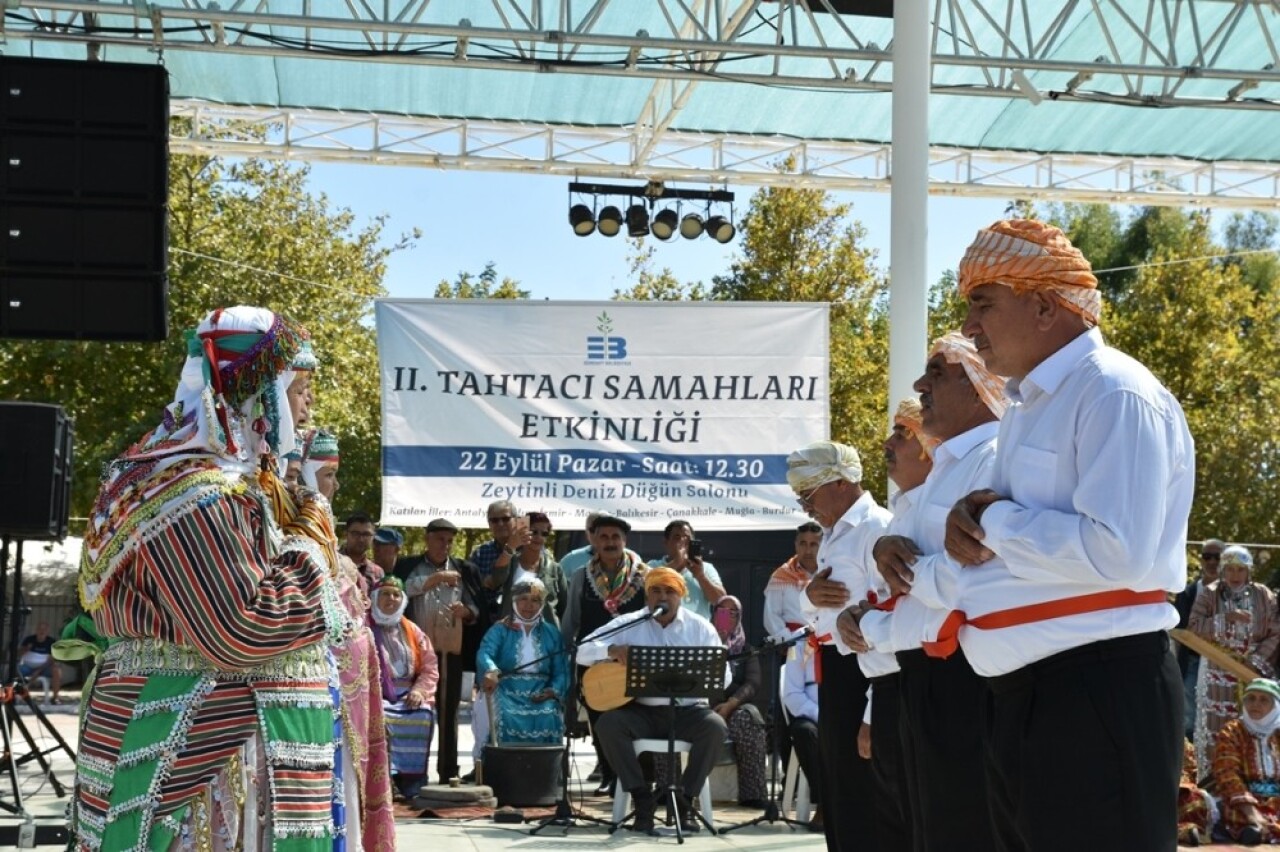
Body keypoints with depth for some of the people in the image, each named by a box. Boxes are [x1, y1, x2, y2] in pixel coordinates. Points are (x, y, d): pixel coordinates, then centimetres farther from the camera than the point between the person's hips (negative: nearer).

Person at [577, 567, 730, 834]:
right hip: (641, 711, 0)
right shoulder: (628, 624, 6)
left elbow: (723, 677, -1)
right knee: (608, 723, -28)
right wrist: (612, 650, -20)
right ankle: (643, 798, -15)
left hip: (686, 711, 0)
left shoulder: (700, 627, 6)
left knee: (715, 726, -29)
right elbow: (583, 652, 0)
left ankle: (685, 799, -12)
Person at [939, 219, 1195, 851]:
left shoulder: (1115, 395, -14)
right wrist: (970, 526, 1)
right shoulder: (1027, 404, 16)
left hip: (1096, 694, -10)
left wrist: (995, 520, -12)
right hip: (1018, 693, 10)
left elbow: (1117, 552, -25)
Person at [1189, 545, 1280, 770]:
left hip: (1253, 674, 1)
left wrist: (1256, 660, -11)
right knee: (1214, 730, -2)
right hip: (1218, 675, -1)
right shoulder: (1209, 595, 2)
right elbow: (1194, 627, -9)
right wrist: (1226, 618, -21)